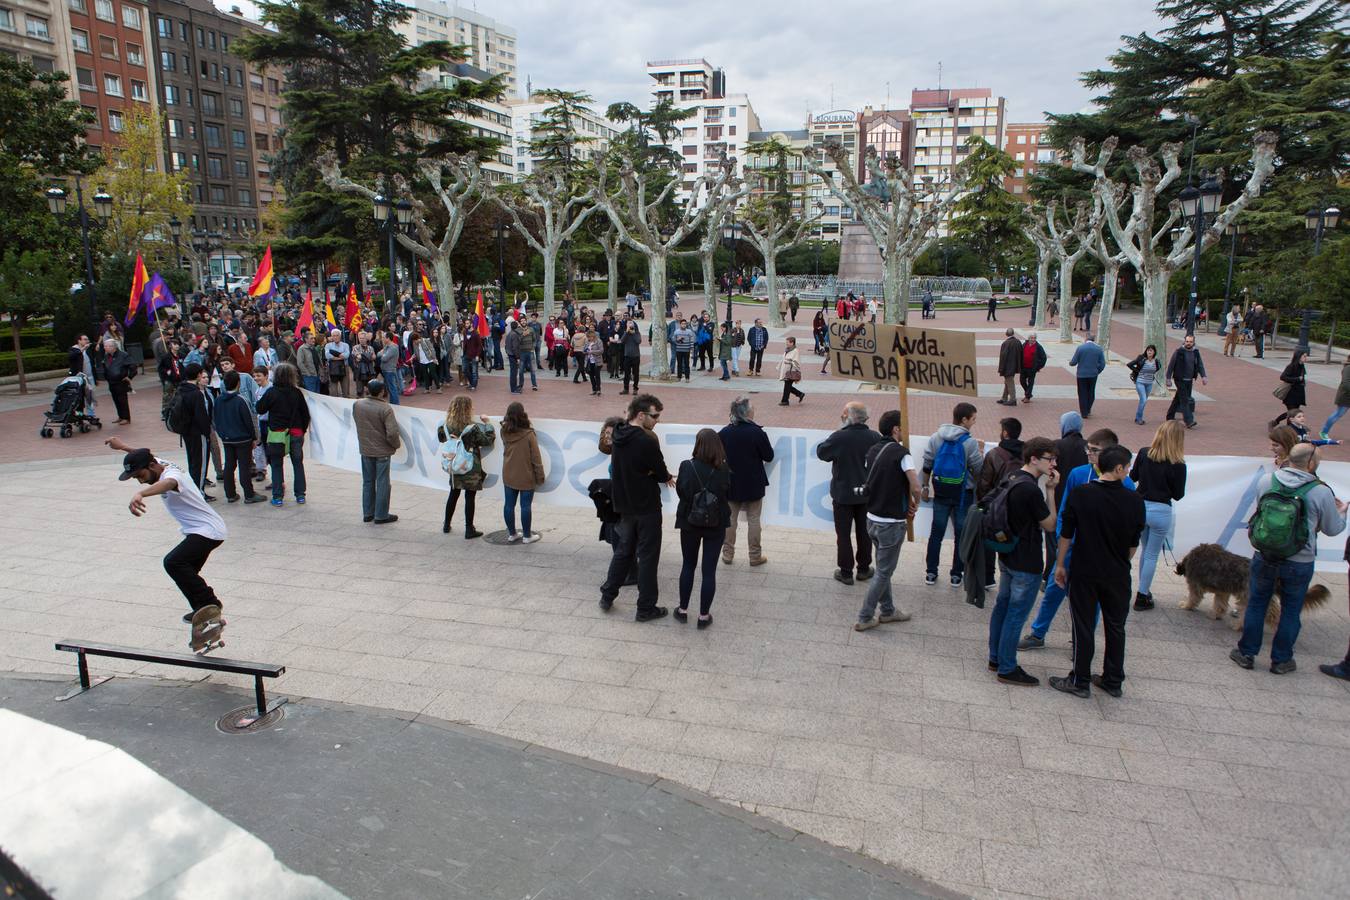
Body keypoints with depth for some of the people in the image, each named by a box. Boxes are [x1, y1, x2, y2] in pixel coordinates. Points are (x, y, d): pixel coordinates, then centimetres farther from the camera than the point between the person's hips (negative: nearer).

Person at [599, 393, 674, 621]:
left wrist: (662, 476, 1)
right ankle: (646, 608, 11)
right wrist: (667, 477, 11)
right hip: (646, 506, -7)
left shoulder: (618, 436, 3)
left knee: (624, 550, 21)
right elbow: (661, 473, -14)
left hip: (624, 505, 8)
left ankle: (607, 596, 27)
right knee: (648, 556, 3)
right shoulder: (647, 441, -22)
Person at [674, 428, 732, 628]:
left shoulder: (687, 467, -15)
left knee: (688, 566, 18)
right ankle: (704, 615, 13)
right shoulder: (724, 470, -13)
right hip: (716, 525, 0)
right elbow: (727, 492, 1)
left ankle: (683, 610, 26)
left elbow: (679, 491, -3)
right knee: (709, 570, 7)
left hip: (689, 523, 1)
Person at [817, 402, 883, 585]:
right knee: (864, 532, 18)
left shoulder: (838, 437, -22)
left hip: (843, 494, -3)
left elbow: (821, 452, -5)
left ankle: (846, 573, 15)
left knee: (843, 534, 9)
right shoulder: (875, 438, -11)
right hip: (867, 493, 4)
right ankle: (864, 569, 29)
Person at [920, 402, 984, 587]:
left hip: (940, 492, 4)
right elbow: (979, 470, -9)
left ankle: (931, 572, 17)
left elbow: (927, 465, 3)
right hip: (963, 494, -3)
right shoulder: (970, 443, -16)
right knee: (961, 535, 10)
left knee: (936, 532, 13)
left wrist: (925, 486, 14)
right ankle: (957, 574, 16)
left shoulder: (935, 438, -3)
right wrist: (980, 453, 9)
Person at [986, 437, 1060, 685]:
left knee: (1003, 606, 18)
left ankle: (996, 658, 31)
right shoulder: (1031, 489, -25)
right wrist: (1050, 490, -12)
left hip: (1007, 556, 10)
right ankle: (1007, 669, 11)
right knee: (1016, 614, 1)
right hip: (1026, 563, -10)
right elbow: (1050, 525, -13)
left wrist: (1046, 488, 3)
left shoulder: (1010, 478, 4)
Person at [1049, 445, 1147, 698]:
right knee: (1116, 628, 16)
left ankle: (1080, 681, 16)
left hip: (1084, 572, -2)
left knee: (1083, 627, 8)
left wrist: (1060, 564, 4)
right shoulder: (1134, 500, -7)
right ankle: (1113, 680, 28)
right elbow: (1134, 544, 2)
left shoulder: (1079, 494, -12)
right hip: (1118, 575, 2)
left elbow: (1066, 535, -7)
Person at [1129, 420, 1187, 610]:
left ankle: (1143, 590, 32)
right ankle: (1142, 596, 14)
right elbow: (1178, 495, -6)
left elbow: (1133, 476, 8)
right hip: (1161, 511, -4)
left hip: (1140, 507, 4)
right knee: (1152, 555, 9)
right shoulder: (1177, 465, -14)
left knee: (1146, 550, 23)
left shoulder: (1144, 454, -6)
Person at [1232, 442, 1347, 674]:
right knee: (1291, 610, 15)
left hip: (1263, 557, 2)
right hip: (1299, 563, -2)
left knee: (1256, 603, 16)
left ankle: (1246, 653, 23)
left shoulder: (1267, 482, -6)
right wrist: (1341, 512, 21)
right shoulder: (1321, 492, -14)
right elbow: (1332, 529, -1)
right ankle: (1280, 660, 25)